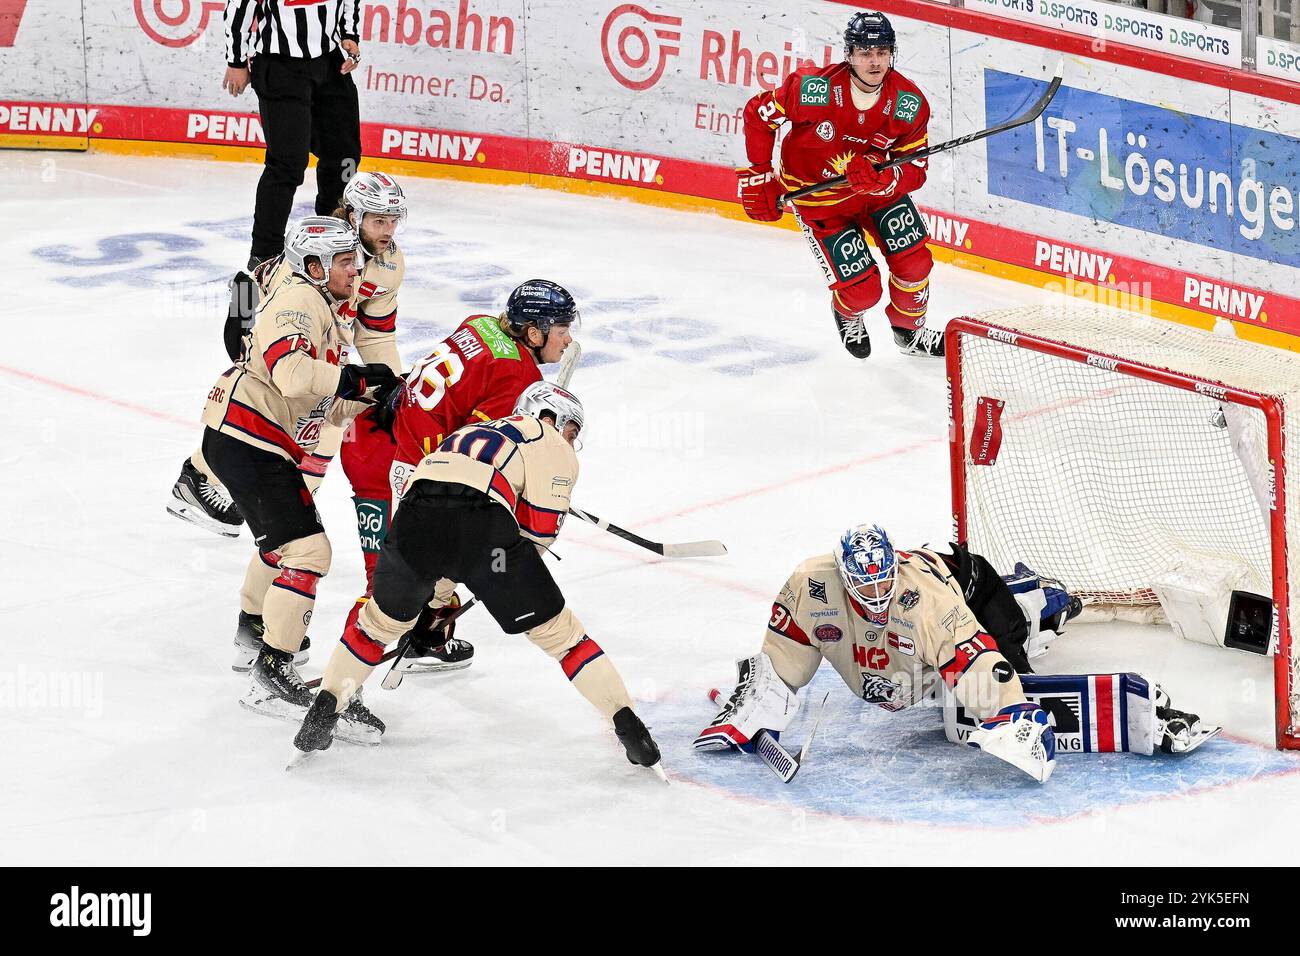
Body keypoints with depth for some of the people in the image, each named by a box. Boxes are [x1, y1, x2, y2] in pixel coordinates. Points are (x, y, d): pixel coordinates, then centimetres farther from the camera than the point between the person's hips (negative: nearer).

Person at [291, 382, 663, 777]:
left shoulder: (469, 433, 42)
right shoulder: (551, 444, 23)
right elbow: (541, 527, 8)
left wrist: (433, 599, 47)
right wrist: (516, 567, 27)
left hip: (413, 520, 4)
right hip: (483, 527, -4)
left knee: (381, 620, 29)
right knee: (557, 629, 10)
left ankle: (322, 713, 24)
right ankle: (629, 728, 8)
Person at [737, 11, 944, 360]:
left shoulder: (910, 103, -19)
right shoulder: (813, 89, -29)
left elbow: (915, 170, -13)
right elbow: (758, 113, -13)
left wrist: (882, 179, -36)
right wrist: (759, 178, -10)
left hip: (879, 187, 4)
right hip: (818, 198, -4)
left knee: (915, 263, 0)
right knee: (862, 291, -7)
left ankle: (910, 332, 32)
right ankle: (847, 313, 33)